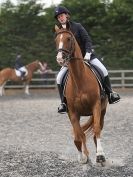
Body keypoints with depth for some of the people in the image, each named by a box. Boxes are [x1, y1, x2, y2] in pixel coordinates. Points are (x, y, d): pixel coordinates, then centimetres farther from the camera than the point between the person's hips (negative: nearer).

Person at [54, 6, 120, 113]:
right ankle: (64, 102, -8)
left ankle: (110, 94, 1)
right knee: (60, 78, -18)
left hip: (86, 55, -2)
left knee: (103, 70, -17)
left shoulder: (77, 26, -4)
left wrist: (88, 53, -22)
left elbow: (87, 40, -8)